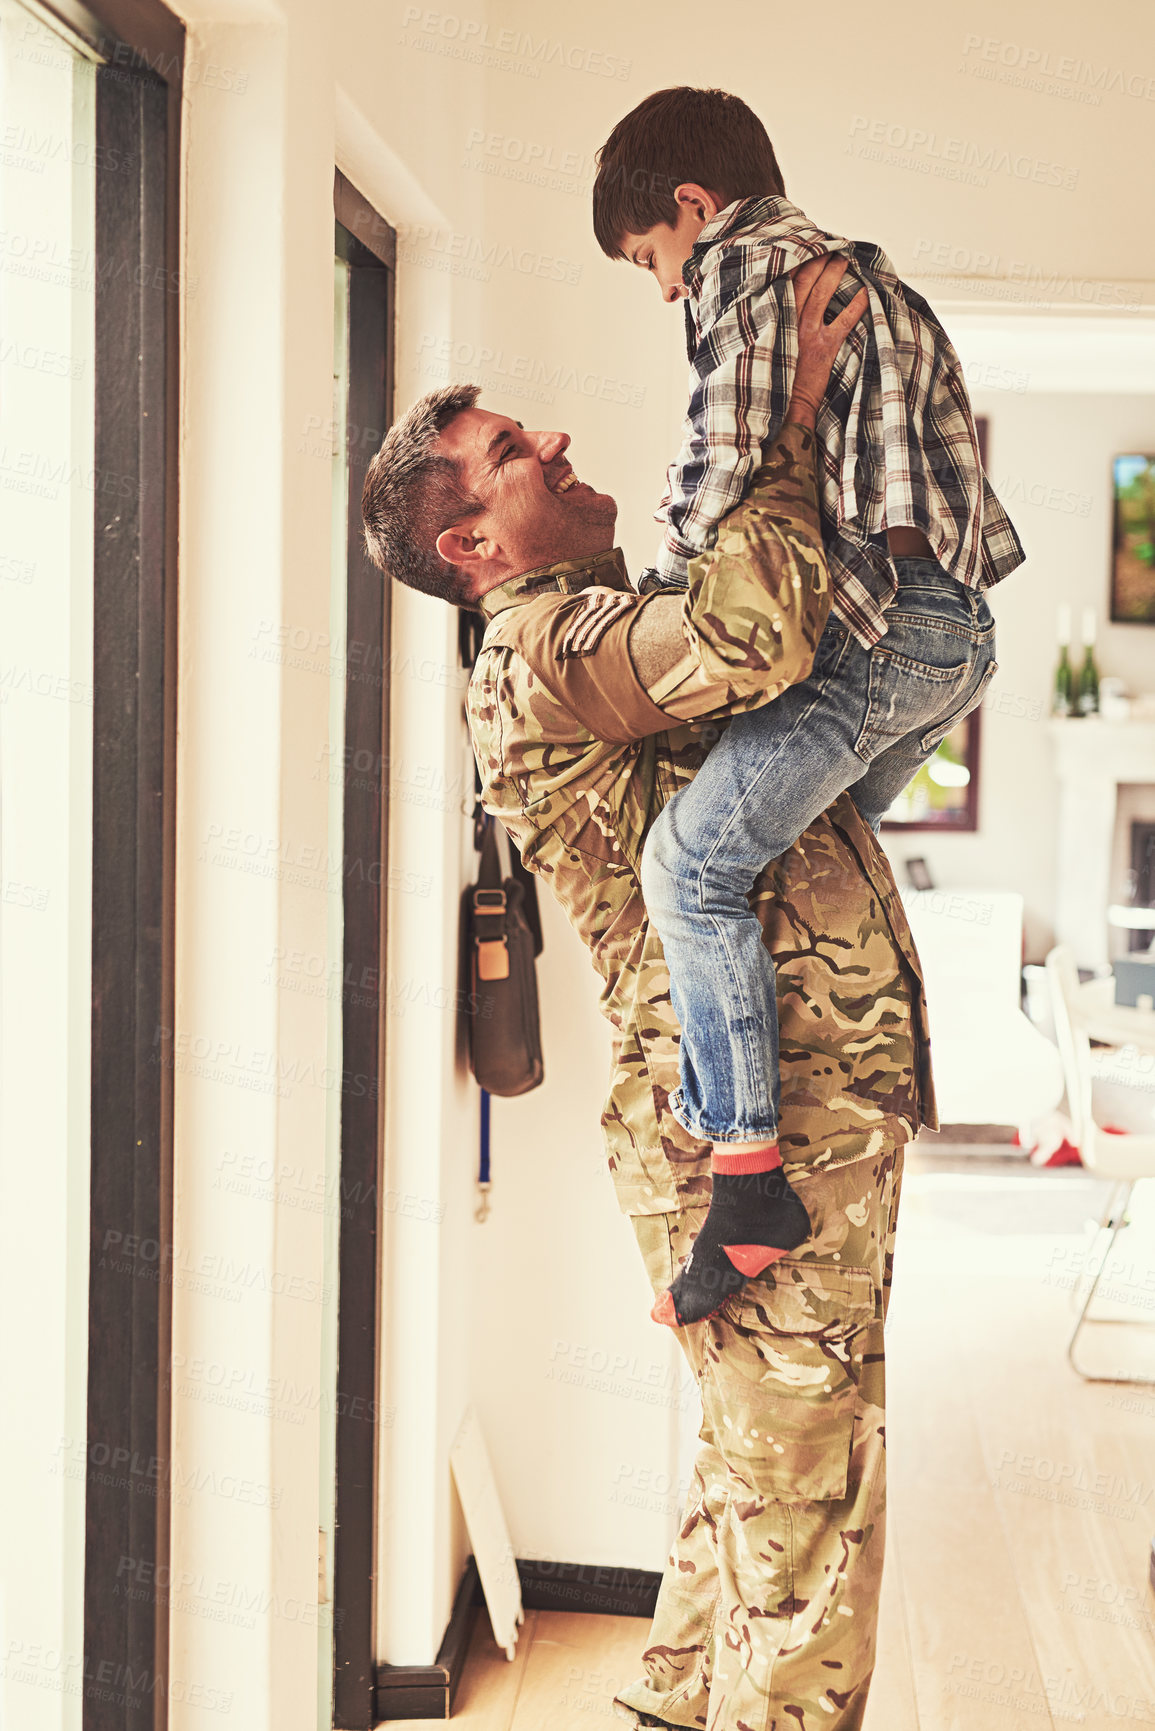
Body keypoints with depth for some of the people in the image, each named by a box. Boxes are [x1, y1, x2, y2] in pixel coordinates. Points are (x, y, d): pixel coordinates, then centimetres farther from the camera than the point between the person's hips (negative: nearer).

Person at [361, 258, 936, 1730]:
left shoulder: (614, 637, 19)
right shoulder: (536, 648, -13)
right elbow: (755, 633, -31)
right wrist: (790, 419, -18)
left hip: (830, 1122, 10)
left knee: (759, 1470, 21)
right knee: (806, 1513, -3)